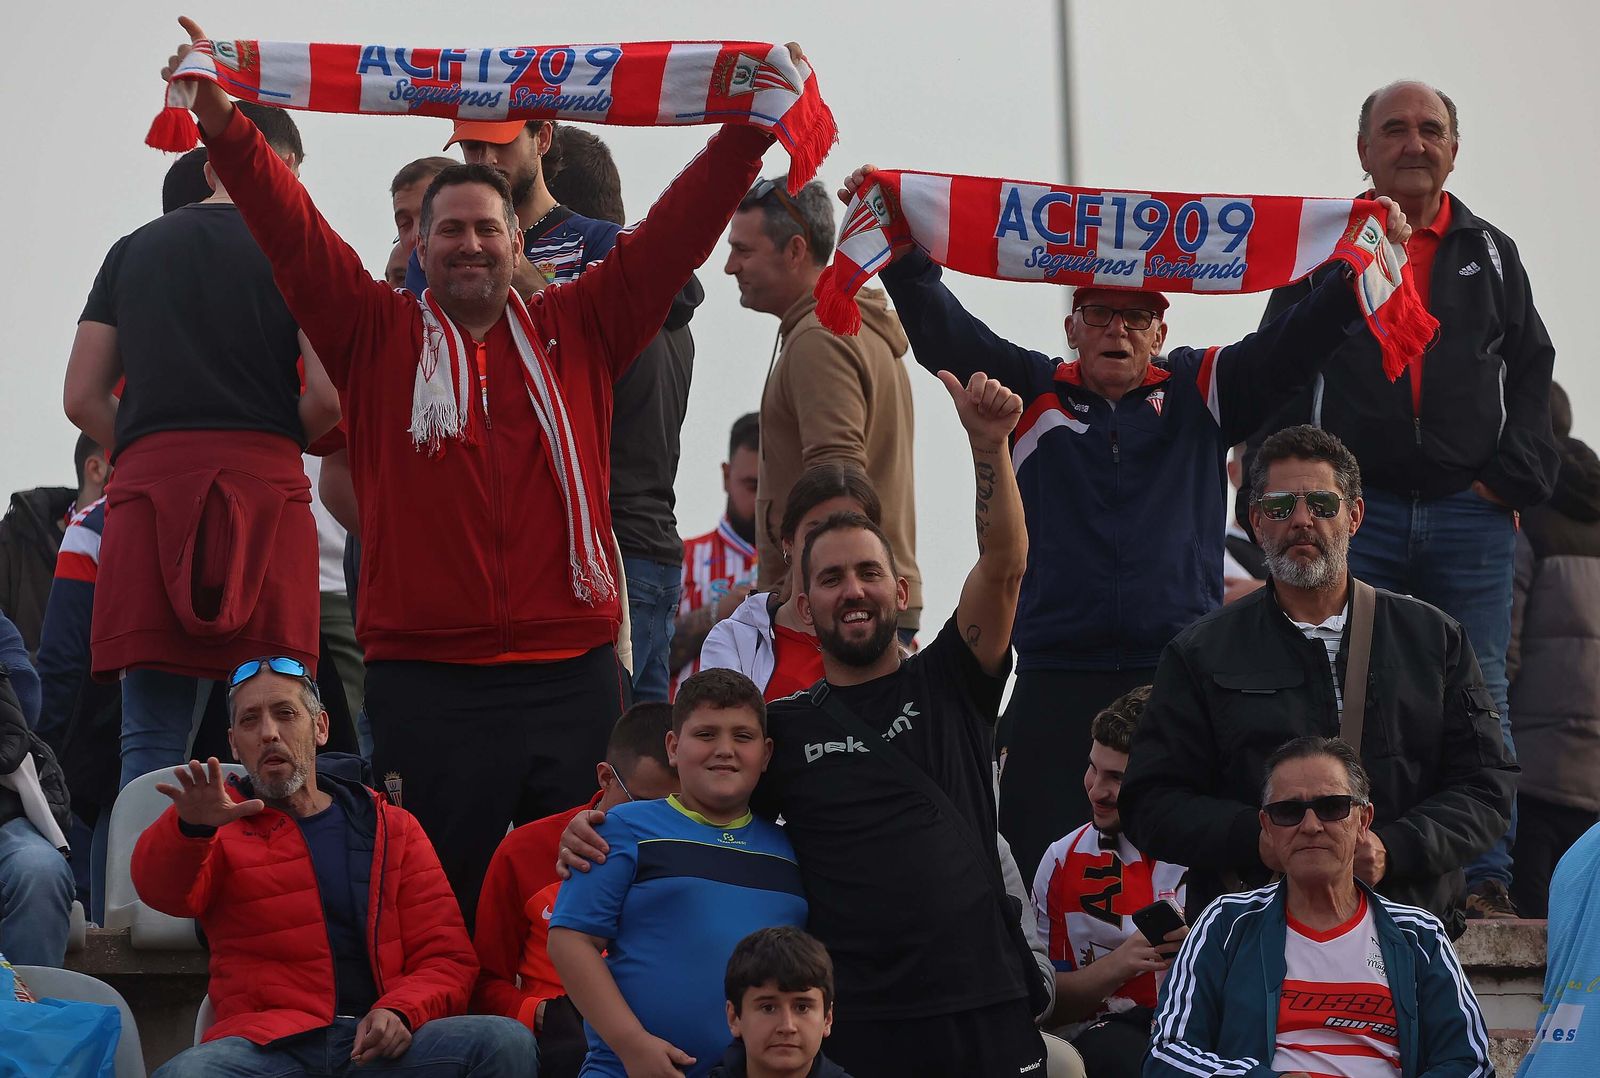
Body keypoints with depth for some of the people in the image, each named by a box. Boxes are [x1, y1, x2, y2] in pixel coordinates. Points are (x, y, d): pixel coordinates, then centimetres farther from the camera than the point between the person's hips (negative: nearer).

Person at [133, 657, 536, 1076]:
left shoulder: (394, 829, 21)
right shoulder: (224, 826, 16)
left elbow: (446, 957, 14)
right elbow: (163, 890, -8)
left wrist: (398, 1012, -9)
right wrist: (191, 826, -32)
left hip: (380, 1041, 2)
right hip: (272, 1042, -2)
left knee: (507, 1041, -28)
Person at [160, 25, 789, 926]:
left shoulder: (579, 330, 12)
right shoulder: (378, 334, 8)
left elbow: (673, 235, 8)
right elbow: (294, 233, -1)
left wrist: (750, 131, -1)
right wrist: (224, 125, -13)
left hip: (573, 674, 2)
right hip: (426, 680, -1)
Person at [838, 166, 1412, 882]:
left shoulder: (1199, 394, 12)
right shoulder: (1034, 394, 11)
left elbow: (1297, 341, 4)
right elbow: (942, 332, 2)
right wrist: (901, 251, -13)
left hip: (1181, 678, 0)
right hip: (1055, 682, 0)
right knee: (1042, 869, -4)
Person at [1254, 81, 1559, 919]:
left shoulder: (1490, 255, 14)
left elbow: (1531, 373, 13)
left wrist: (1512, 477, 0)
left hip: (1471, 512, 2)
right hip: (1354, 510, -1)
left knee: (1478, 699, 0)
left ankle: (1486, 881, 3)